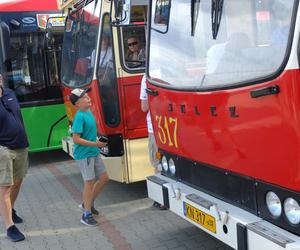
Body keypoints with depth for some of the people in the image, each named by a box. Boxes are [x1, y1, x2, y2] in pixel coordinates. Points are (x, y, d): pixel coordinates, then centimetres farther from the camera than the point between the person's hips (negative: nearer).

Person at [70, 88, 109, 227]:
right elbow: (76, 139, -22)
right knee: (89, 182, -3)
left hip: (94, 153, 9)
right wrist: (95, 144, -22)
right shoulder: (79, 117, -18)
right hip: (84, 154, -9)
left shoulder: (89, 112, 7)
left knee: (104, 178, 13)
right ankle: (86, 215, 10)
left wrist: (98, 143, 9)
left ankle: (88, 203, 29)